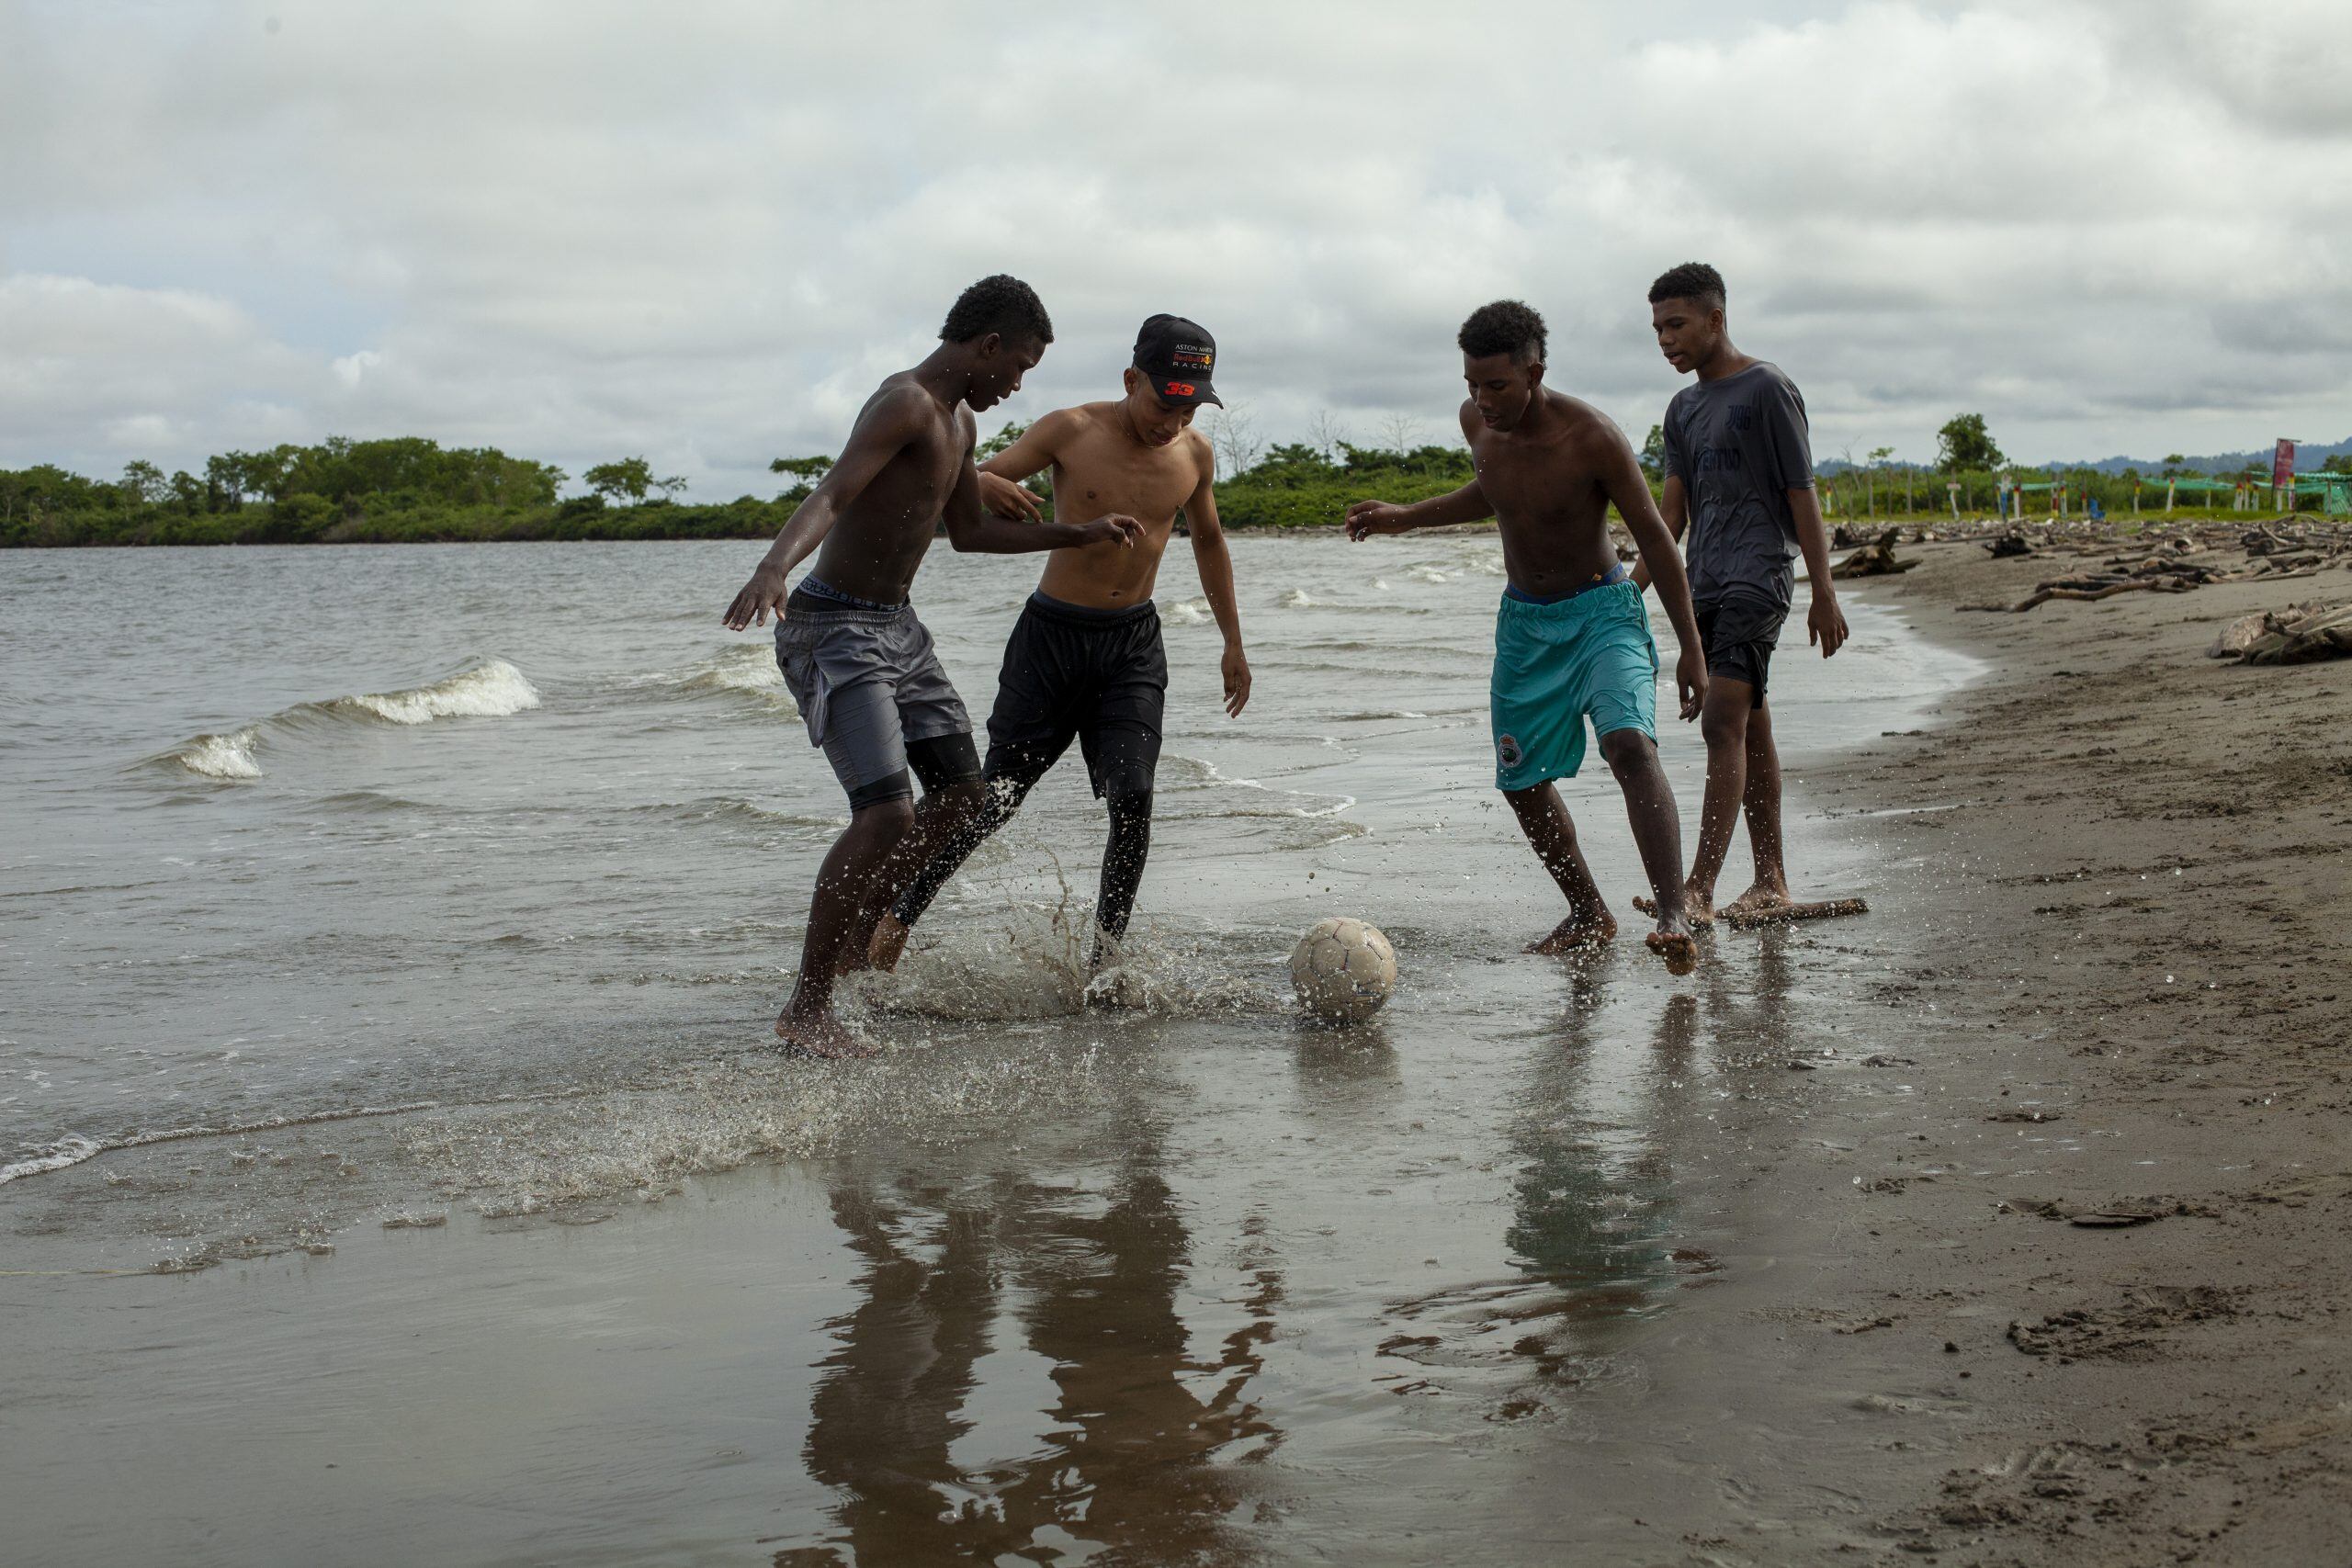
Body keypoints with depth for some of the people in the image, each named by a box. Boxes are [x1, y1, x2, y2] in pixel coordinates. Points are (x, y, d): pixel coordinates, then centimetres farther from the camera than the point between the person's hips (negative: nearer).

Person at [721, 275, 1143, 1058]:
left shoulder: (960, 421, 14)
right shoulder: (904, 404, -18)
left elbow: (971, 530, 29)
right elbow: (830, 497, -34)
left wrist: (1078, 535, 30)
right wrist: (774, 567, -52)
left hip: (898, 627, 10)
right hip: (834, 630, -10)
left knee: (960, 794, 14)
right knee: (884, 814, -20)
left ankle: (856, 926, 32)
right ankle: (806, 1008, -11)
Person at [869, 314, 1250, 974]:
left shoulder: (1195, 454, 1)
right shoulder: (1071, 431, -10)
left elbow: (1208, 540, 19)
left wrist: (1233, 643, 21)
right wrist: (990, 484, -34)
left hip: (1134, 644, 3)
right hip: (1054, 632, -3)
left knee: (1132, 801, -13)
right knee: (995, 798, 1)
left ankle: (1105, 956, -1)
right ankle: (898, 915, 19)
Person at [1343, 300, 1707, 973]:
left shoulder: (1591, 437, -23)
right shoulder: (1477, 421, -6)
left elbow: (1653, 536, -14)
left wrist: (1691, 648, -13)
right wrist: (1404, 517, 12)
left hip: (1601, 612, -6)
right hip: (1523, 619, 6)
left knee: (1630, 744, -29)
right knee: (1522, 780, 9)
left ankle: (1674, 917, -33)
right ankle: (1589, 914, 28)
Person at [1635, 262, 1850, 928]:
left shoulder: (1767, 388, -4)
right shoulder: (1683, 409, 17)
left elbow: (1802, 495, -7)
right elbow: (1671, 510, 15)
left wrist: (1823, 592, -9)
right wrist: (1633, 591, 6)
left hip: (1758, 579, -7)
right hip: (1705, 588, 7)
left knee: (1724, 725, -17)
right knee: (1750, 732, 9)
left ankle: (1699, 891, -24)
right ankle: (1771, 885, 14)